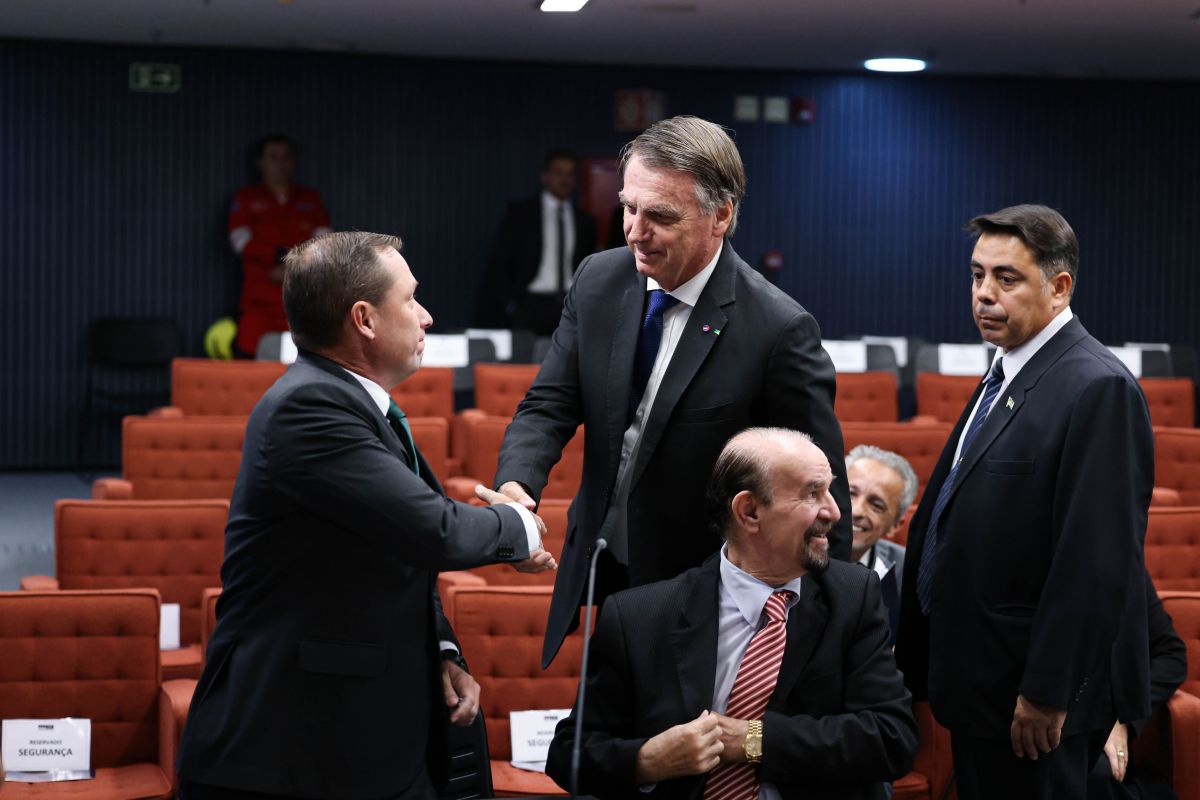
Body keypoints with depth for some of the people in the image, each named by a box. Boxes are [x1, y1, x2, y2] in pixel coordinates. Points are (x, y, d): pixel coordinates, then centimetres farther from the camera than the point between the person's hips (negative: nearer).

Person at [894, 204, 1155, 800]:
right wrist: (917, 655, 15)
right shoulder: (1005, 376, 14)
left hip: (1033, 700, -9)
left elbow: (1096, 560, -22)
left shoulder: (1098, 389, -17)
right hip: (983, 681, 9)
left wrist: (1046, 691, -22)